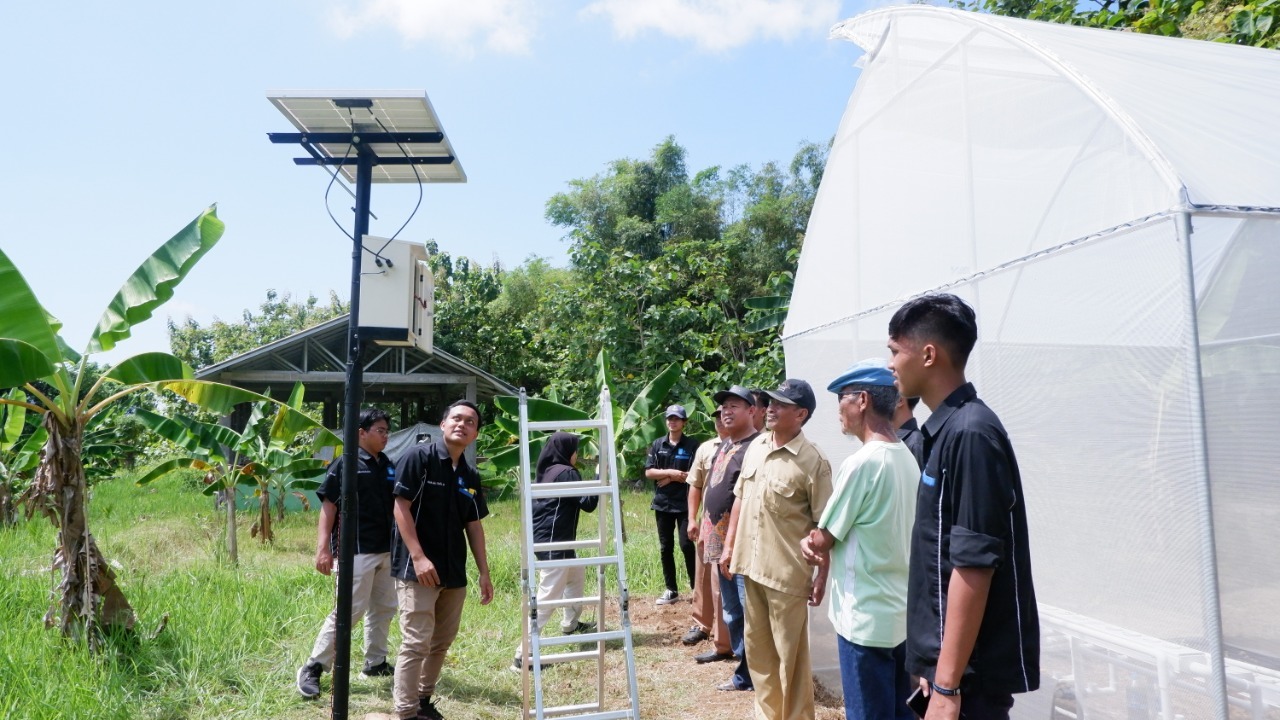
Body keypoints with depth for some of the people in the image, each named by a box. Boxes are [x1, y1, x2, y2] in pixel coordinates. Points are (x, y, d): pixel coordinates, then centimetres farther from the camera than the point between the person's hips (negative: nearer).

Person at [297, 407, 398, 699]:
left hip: (386, 551, 7)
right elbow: (328, 506, -10)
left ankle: (376, 662, 28)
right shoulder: (346, 463, -8)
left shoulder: (388, 466, 10)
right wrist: (323, 548, -17)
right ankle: (313, 668, 8)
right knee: (349, 611, -6)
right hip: (356, 551, -7)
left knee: (384, 609, 14)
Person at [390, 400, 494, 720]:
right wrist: (418, 557, -20)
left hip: (454, 573, 7)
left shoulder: (471, 476, 10)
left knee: (442, 642, 15)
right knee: (417, 643, -6)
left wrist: (484, 572, 10)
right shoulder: (418, 457, -8)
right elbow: (401, 507, -13)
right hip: (418, 568, -7)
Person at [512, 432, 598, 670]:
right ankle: (524, 654, -11)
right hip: (554, 544, -10)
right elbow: (588, 503, -15)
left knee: (577, 576, 30)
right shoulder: (565, 472, -14)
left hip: (546, 539, 11)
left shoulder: (545, 471, 12)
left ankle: (570, 623, 45)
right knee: (548, 597, -10)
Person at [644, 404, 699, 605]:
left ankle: (696, 588, 9)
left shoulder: (692, 445, -3)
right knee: (665, 548, 9)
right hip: (662, 503, 4)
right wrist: (671, 472, -13)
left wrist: (669, 479, -10)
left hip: (684, 504, -4)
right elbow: (648, 472, 0)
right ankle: (671, 590, 20)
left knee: (687, 546, -5)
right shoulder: (657, 444, 6)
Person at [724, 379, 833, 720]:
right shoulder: (755, 447, 6)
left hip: (787, 572, -7)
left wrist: (823, 575, -13)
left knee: (790, 653, 6)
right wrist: (730, 545, 13)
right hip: (751, 564, 7)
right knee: (757, 646, 18)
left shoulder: (813, 461, -14)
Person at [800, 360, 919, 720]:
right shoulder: (907, 457, 5)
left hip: (865, 618, -8)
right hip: (900, 612, 8)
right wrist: (819, 542, 4)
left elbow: (822, 541, -12)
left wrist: (810, 542, 8)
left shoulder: (861, 462, -21)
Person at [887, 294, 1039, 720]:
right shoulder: (948, 430, 8)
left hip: (971, 669, -9)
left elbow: (973, 568, -23)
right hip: (952, 659, 9)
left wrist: (947, 685, -21)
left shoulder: (969, 434, -21)